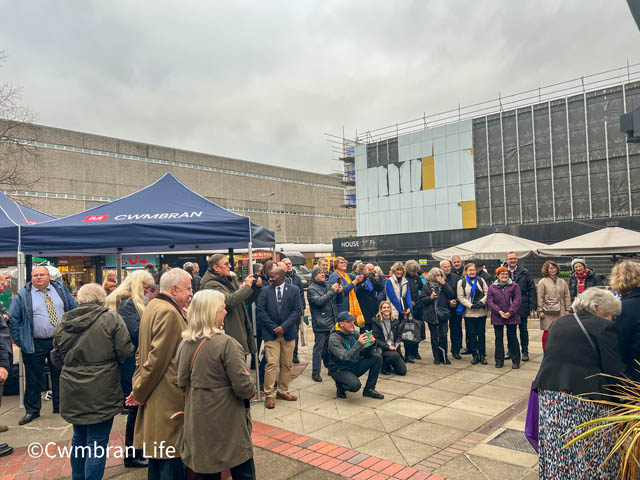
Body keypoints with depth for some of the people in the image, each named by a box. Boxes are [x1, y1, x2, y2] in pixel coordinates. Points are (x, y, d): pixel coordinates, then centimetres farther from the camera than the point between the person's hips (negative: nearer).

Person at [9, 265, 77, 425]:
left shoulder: (60, 289, 4)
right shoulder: (23, 295, -2)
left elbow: (74, 308, 9)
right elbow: (13, 319, 0)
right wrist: (19, 340, -5)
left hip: (59, 342, 2)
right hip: (35, 345, -2)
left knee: (59, 375, 12)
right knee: (33, 379, 6)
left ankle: (60, 407, 25)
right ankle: (32, 411, 20)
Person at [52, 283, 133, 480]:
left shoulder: (64, 323, 4)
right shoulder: (111, 319, -11)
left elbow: (56, 358, 12)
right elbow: (125, 353, -13)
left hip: (72, 393, 6)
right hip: (100, 394, -5)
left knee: (79, 440, 23)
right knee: (97, 443, 3)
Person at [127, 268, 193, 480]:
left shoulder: (153, 306, 12)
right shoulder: (169, 313, -19)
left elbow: (141, 352, 16)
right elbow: (157, 358, -21)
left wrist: (138, 386, 12)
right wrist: (140, 391, -9)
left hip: (154, 397, 10)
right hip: (169, 399, -10)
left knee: (157, 453, 20)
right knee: (171, 455, 0)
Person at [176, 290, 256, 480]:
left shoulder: (184, 344, -1)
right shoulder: (226, 344, -21)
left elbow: (182, 383, 8)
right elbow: (243, 387, -21)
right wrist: (252, 388, 0)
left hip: (198, 424, 6)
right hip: (228, 427, -6)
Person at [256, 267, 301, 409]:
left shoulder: (294, 290, 2)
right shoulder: (265, 291, 2)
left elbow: (297, 311, -2)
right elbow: (261, 312, -1)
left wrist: (284, 327, -12)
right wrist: (274, 328, -8)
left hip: (288, 333, 2)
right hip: (271, 333, -1)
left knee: (286, 364, 8)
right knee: (271, 364, -7)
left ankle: (283, 391, 22)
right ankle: (269, 394, 2)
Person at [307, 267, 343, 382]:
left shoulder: (328, 286, 12)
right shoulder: (311, 289, -6)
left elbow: (338, 301, 19)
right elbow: (319, 301, -21)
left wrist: (339, 292, -2)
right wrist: (332, 291, -20)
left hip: (332, 323, 6)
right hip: (320, 324, -6)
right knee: (319, 348, -2)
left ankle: (330, 368, 35)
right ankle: (315, 372, 6)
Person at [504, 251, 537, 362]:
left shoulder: (525, 273, 0)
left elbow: (532, 289, 0)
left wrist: (532, 305, -7)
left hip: (522, 307, -1)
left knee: (523, 330, 8)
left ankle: (525, 352, 19)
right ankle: (511, 350, 23)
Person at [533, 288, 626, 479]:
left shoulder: (557, 323, 16)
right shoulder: (603, 327, -4)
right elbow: (615, 371, -7)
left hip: (549, 398, 6)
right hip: (584, 398, -6)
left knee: (555, 453, 12)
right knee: (589, 457, 5)